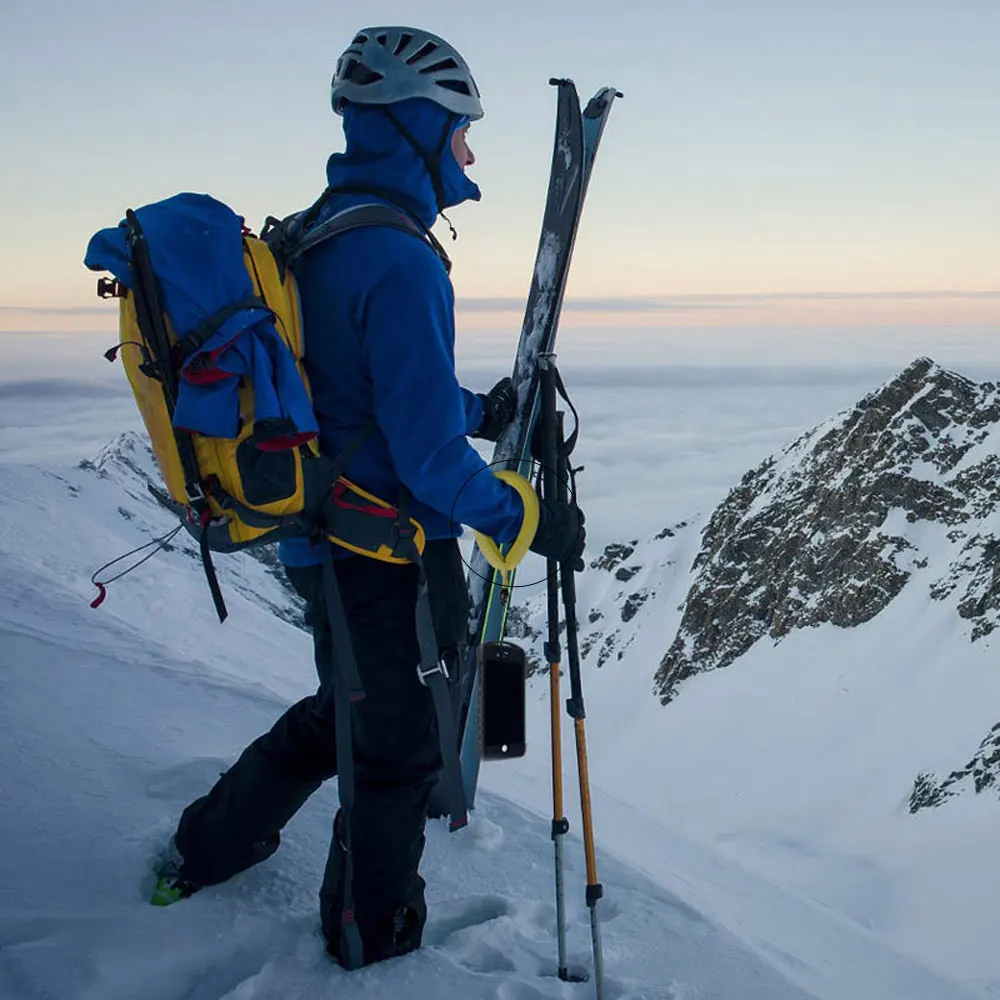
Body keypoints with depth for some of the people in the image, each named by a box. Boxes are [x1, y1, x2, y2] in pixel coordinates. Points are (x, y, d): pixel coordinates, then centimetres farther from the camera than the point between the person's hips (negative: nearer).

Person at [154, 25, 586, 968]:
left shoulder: (312, 240, 8)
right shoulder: (399, 261, -23)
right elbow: (427, 453, -25)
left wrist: (480, 411, 15)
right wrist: (530, 521, -13)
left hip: (321, 540, 9)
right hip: (392, 560, -9)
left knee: (344, 708, 29)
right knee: (401, 749, 12)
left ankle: (206, 849, 44)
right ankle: (374, 942, 33)